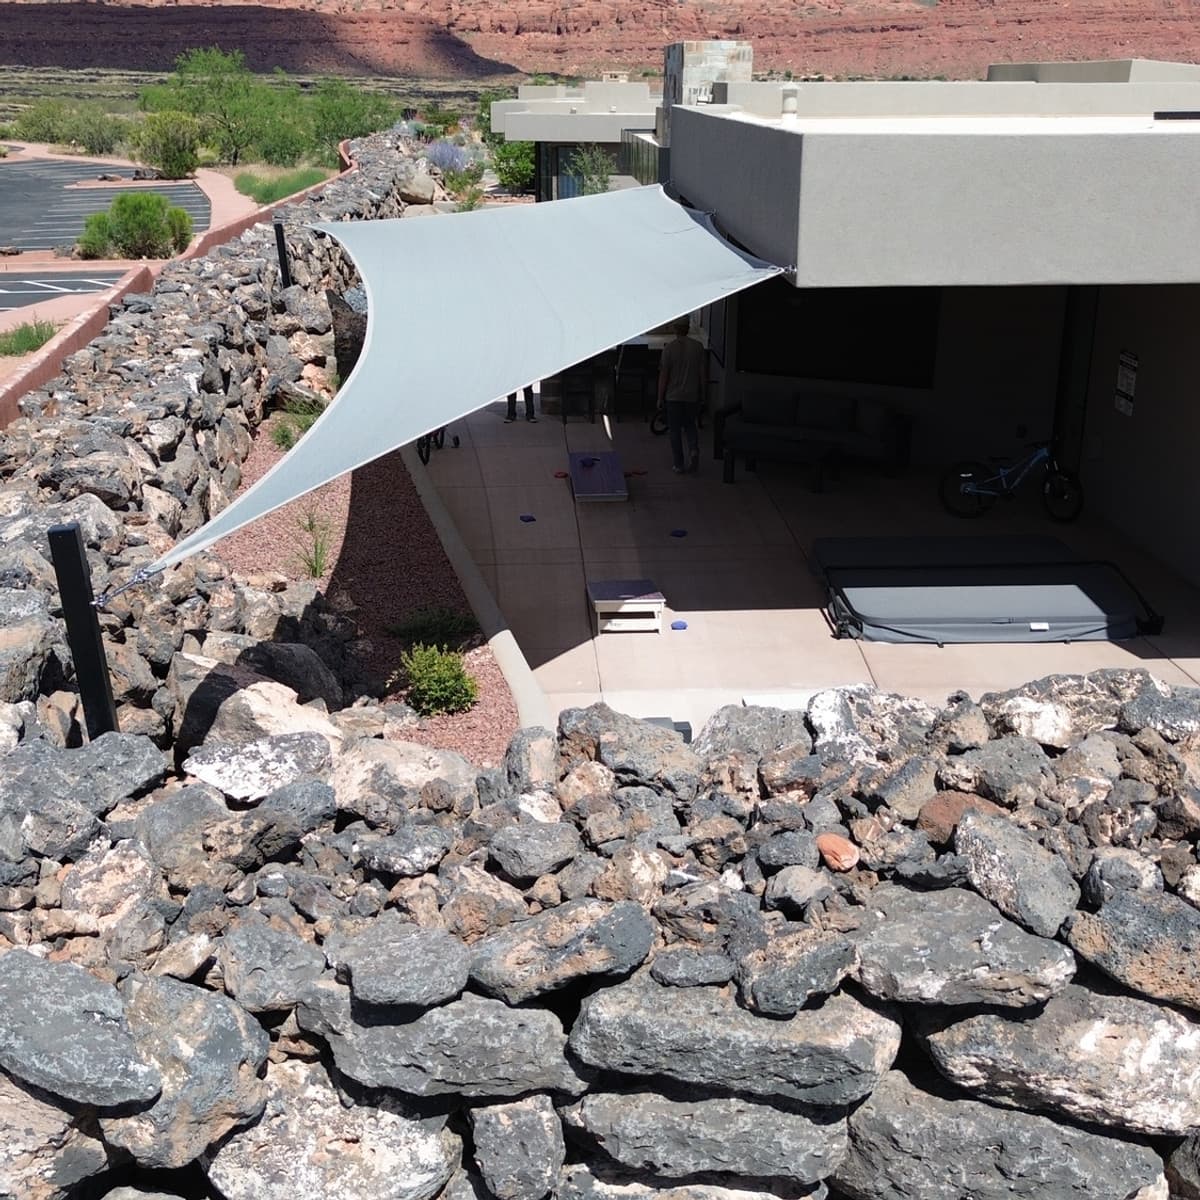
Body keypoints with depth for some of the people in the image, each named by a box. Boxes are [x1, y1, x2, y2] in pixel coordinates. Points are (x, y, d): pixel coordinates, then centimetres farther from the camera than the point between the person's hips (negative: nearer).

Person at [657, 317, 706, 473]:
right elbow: (703, 373, 1)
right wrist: (702, 394, 13)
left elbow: (663, 375, -8)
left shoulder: (669, 348, -9)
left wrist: (660, 398, 0)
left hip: (673, 396, -2)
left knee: (675, 430, 6)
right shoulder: (698, 347, -2)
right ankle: (694, 450, -5)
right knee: (690, 425, 20)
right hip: (692, 396, 3)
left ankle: (678, 465, 7)